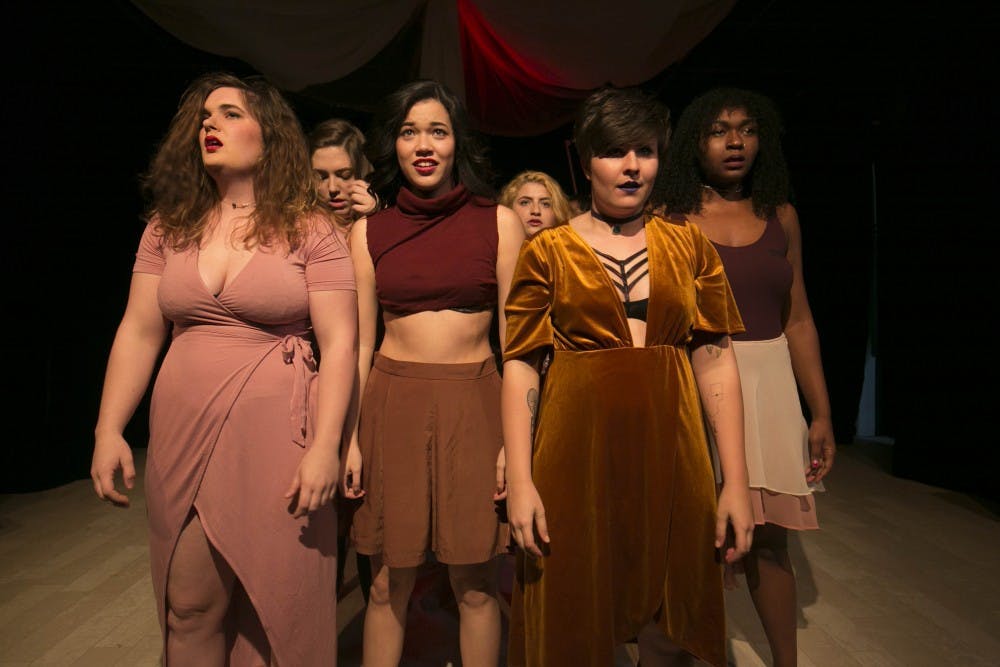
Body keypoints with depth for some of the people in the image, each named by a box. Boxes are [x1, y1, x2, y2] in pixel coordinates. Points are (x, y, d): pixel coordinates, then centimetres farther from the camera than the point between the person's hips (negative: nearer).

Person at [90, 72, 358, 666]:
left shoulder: (310, 231, -4)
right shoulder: (170, 227, 9)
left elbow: (339, 343, -9)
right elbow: (138, 333, 9)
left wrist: (324, 448, -16)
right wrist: (108, 430, 3)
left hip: (277, 433, -4)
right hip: (184, 437, 4)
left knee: (282, 610, 7)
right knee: (190, 611, 14)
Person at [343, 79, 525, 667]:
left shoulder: (498, 223, 1)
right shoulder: (368, 232, 6)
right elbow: (360, 341, 7)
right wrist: (352, 436, 2)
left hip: (475, 403, -1)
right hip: (393, 402, 2)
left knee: (476, 582, 10)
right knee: (389, 580, 12)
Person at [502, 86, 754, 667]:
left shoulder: (690, 245, 8)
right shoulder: (548, 252, 3)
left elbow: (716, 361, 3)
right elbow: (521, 365, -3)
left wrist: (736, 481, -2)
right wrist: (520, 480, -10)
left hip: (670, 450, 2)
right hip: (578, 451, -1)